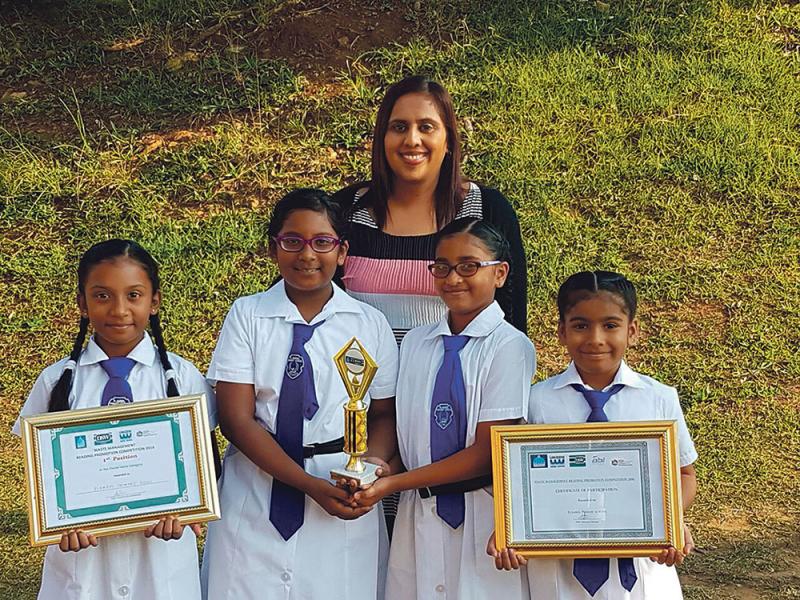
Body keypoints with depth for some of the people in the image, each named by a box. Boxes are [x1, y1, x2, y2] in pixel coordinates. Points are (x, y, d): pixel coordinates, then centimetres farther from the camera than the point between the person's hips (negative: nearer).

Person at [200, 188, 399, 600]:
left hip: (344, 503, 1)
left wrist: (373, 465, -17)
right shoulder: (247, 315, -1)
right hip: (255, 493, -1)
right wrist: (311, 485, -16)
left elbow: (385, 414, 6)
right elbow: (237, 420, -7)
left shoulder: (371, 325, 3)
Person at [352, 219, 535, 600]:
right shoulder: (414, 343, 9)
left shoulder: (509, 347, -8)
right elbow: (402, 426, 9)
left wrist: (394, 483, -15)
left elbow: (487, 453, -13)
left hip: (483, 515, -4)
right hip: (418, 513, 4)